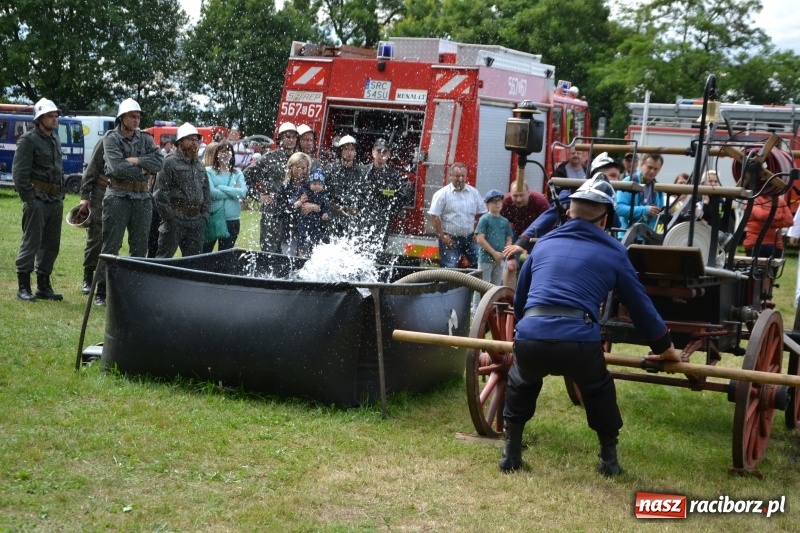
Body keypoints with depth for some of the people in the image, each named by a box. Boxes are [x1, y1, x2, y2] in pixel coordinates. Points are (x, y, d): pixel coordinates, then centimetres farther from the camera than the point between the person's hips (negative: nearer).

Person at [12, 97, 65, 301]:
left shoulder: (54, 139, 16)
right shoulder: (28, 140, -9)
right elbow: (19, 173, -13)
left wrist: (60, 194, 14)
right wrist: (29, 199, -17)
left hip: (55, 199, 8)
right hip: (38, 198, -8)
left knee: (51, 244, 9)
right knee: (31, 242, -6)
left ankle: (43, 286, 17)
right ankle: (23, 287, -1)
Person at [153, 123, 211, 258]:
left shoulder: (200, 167, 19)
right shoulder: (170, 163, -4)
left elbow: (206, 193, 22)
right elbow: (160, 192, -10)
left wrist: (205, 215, 9)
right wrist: (169, 217, -13)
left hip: (196, 220, 7)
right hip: (175, 219, -7)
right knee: (164, 256, -6)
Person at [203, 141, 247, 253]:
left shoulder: (238, 173, 8)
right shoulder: (208, 171, -1)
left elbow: (243, 192, -8)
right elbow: (211, 193, -15)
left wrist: (221, 188, -11)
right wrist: (233, 192, -8)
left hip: (232, 220, 3)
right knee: (204, 252, 1)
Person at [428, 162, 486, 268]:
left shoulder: (474, 192, 6)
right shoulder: (442, 194, -8)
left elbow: (481, 213, 13)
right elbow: (434, 217, -10)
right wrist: (442, 236, -13)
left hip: (469, 238, 4)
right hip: (450, 239, -4)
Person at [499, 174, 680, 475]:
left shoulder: (544, 244, 26)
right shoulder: (612, 252, 18)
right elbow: (639, 304, 25)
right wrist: (665, 348, 39)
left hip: (529, 338, 2)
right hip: (579, 342, -2)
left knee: (521, 383, 36)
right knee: (598, 390, 32)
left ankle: (511, 454, 33)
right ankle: (609, 457, 32)